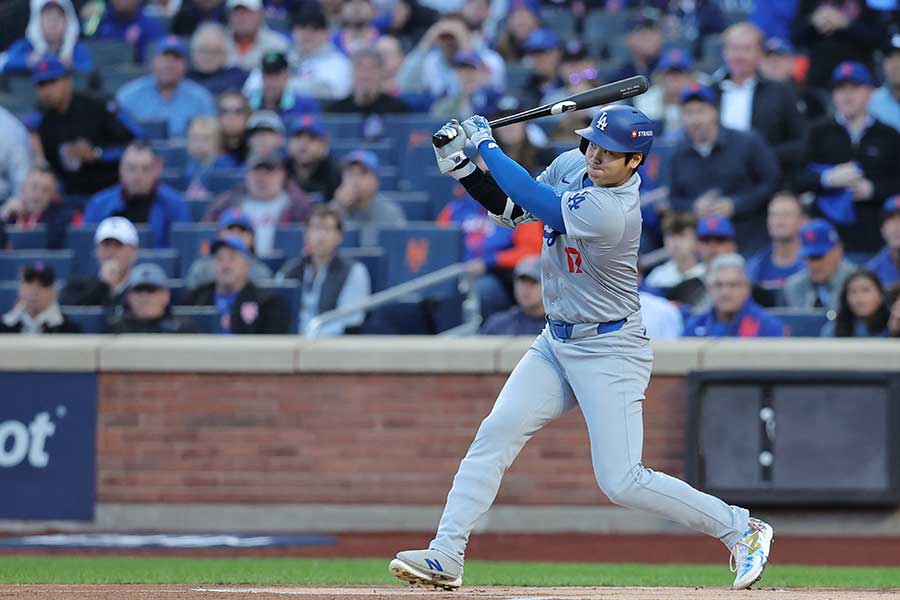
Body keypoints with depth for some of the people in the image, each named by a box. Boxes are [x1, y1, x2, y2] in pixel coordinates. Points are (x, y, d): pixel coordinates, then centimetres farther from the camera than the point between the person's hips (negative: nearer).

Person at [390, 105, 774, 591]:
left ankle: (742, 530, 5)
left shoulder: (612, 213, -28)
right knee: (495, 434, -7)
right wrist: (460, 167, -2)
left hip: (610, 352, -8)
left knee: (621, 482, -11)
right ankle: (446, 556, -7)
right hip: (556, 342, 8)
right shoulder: (571, 166, 0)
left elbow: (534, 201, -26)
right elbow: (512, 209, 12)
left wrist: (487, 144, -15)